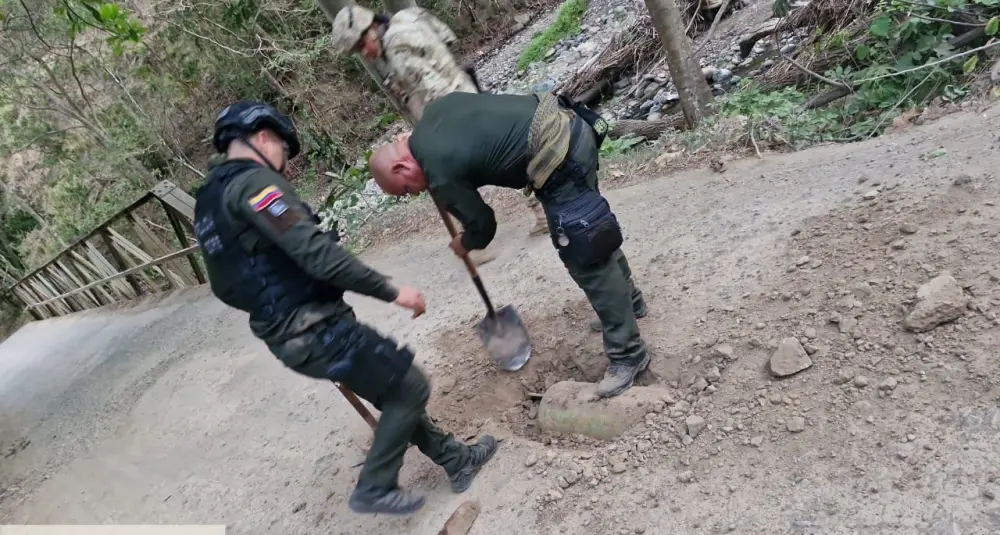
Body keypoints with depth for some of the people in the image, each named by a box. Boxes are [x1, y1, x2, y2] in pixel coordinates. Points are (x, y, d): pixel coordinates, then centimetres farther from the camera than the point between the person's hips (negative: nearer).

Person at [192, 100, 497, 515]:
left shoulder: (209, 199, 16)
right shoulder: (252, 181, -15)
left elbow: (228, 286, 21)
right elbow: (316, 253, -25)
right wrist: (391, 291, -18)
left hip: (285, 335, 10)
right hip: (314, 328, -10)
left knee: (392, 387, 19)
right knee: (409, 388, 3)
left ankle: (455, 460, 32)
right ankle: (375, 488, 15)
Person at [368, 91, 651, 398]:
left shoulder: (441, 175, -12)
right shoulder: (433, 112, 10)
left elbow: (482, 223, 1)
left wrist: (465, 245, 23)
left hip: (558, 154, -10)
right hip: (565, 123, 10)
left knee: (585, 257, -2)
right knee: (595, 233, 24)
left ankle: (628, 355, 9)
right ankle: (627, 301, 44)